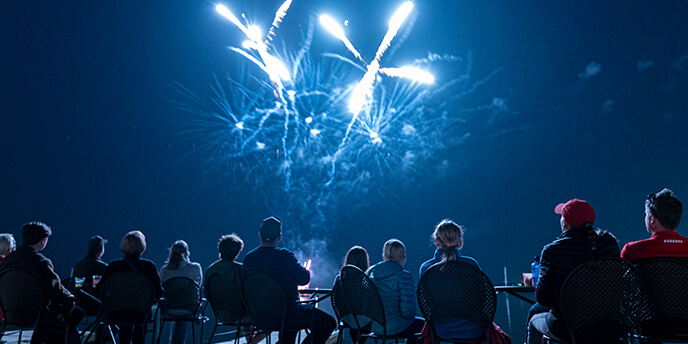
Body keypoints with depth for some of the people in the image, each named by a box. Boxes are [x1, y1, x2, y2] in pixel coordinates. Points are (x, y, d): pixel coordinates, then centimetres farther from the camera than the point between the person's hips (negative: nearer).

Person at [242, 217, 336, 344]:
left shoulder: (249, 257, -2)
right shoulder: (284, 255, -18)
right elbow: (304, 279, -12)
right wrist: (307, 271, 12)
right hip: (286, 316, -7)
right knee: (329, 323, 7)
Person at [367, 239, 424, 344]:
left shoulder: (372, 272, 2)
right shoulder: (404, 276, -18)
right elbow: (408, 309, -20)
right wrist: (409, 317, 0)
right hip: (395, 327, -7)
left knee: (414, 323, 31)